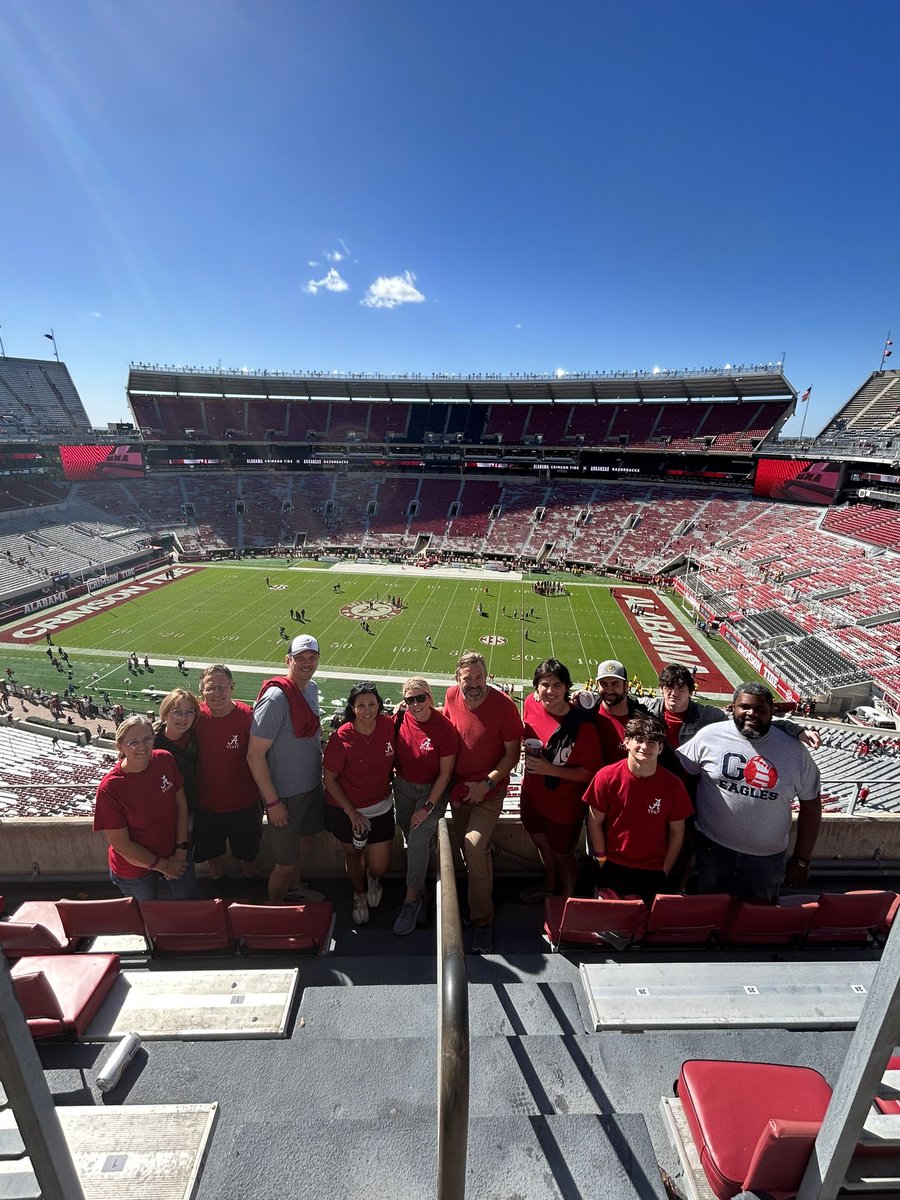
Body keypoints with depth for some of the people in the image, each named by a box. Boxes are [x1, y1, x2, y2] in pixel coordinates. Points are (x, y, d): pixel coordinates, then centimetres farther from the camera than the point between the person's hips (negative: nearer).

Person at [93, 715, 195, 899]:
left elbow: (181, 804, -6)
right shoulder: (109, 788, -25)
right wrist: (163, 866, -12)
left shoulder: (165, 760, -15)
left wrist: (181, 851, -10)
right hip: (135, 868, -3)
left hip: (175, 856, 3)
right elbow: (121, 845, -18)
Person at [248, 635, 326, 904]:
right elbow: (254, 755, -24)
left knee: (306, 838, 27)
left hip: (312, 785, 8)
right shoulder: (276, 698, -27)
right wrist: (272, 802, -20)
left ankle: (294, 887, 53)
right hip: (285, 794, -8)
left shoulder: (312, 688, -1)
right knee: (285, 864, 6)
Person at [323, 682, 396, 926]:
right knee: (353, 854, 20)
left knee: (380, 866, 4)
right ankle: (359, 894, 54)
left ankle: (372, 879, 44)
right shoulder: (341, 738, -24)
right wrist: (352, 813, -12)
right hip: (344, 810, -1)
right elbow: (329, 779, -13)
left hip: (380, 807, 2)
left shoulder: (389, 726, -16)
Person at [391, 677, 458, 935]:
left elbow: (445, 773, -14)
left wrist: (428, 807, -14)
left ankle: (411, 899, 3)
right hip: (403, 787, 4)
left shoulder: (444, 728, -20)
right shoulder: (401, 719, -10)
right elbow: (392, 753, 8)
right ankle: (421, 895, 32)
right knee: (412, 842, 10)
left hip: (432, 790, -4)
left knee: (418, 840, -17)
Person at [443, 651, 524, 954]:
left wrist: (486, 783, -18)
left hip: (489, 789, -5)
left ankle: (482, 919, 3)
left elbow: (513, 753, -13)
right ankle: (479, 895, 42)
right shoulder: (451, 696, -10)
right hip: (459, 785, 5)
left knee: (475, 845, -16)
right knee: (464, 846, 16)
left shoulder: (504, 705, -22)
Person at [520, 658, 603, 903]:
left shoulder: (582, 723, -29)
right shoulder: (531, 704, -14)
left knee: (562, 855, 20)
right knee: (541, 843, 30)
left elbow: (592, 772, -22)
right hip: (533, 795, 5)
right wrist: (530, 760, -3)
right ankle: (550, 886, 59)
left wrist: (550, 769, -28)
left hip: (564, 806, -5)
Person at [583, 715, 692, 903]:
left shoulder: (673, 785, -14)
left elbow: (676, 832, -3)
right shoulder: (607, 776, -17)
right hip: (612, 868, 0)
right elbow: (595, 822, -7)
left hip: (653, 873, 0)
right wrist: (602, 860, -3)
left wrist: (664, 871, 1)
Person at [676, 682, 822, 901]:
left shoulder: (794, 750, -7)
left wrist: (802, 860, 3)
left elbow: (811, 805, 1)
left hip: (767, 858, 1)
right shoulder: (710, 735, -11)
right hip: (713, 848, -1)